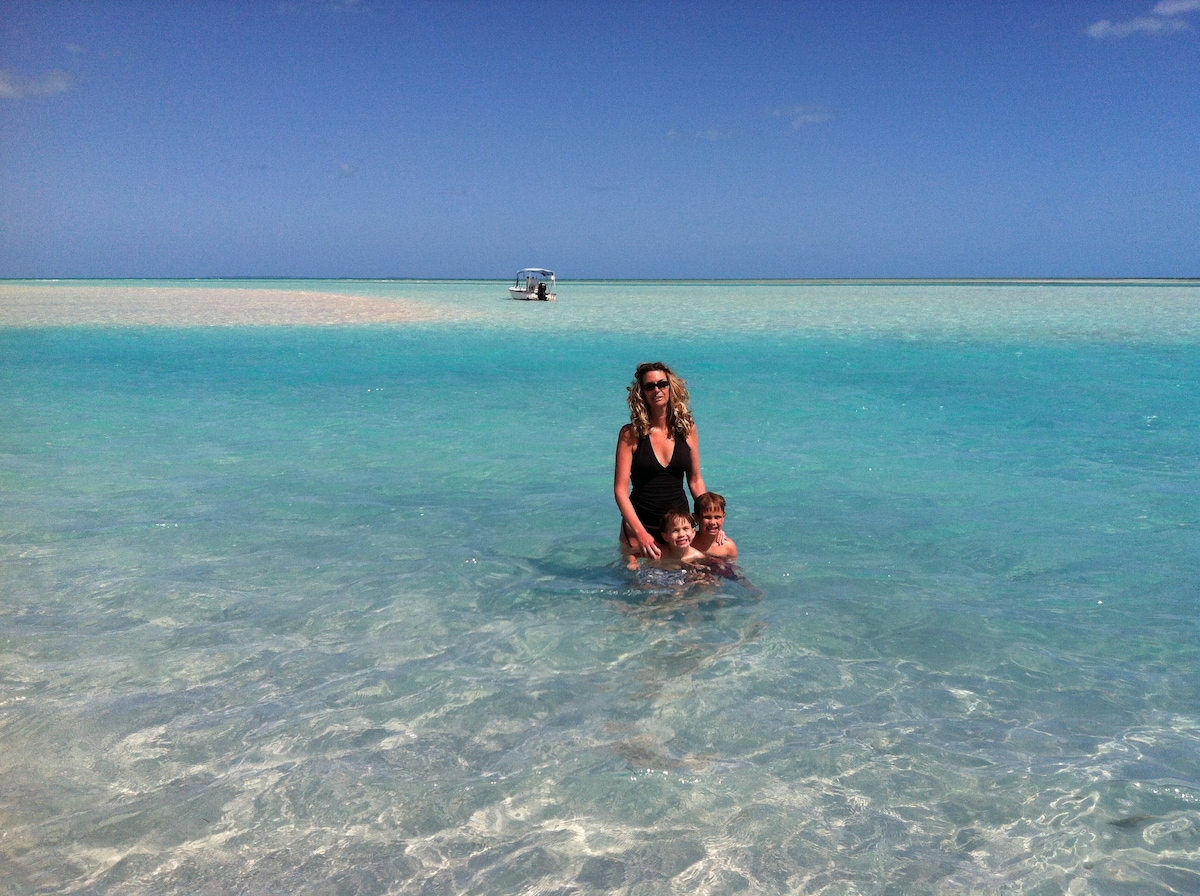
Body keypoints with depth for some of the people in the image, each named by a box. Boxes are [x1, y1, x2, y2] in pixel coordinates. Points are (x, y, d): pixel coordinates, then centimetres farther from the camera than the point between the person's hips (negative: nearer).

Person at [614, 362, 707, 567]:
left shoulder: (687, 428, 0)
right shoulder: (631, 434, -10)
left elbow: (695, 480, 9)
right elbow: (620, 489, -11)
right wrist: (641, 534, -19)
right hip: (639, 524, -3)